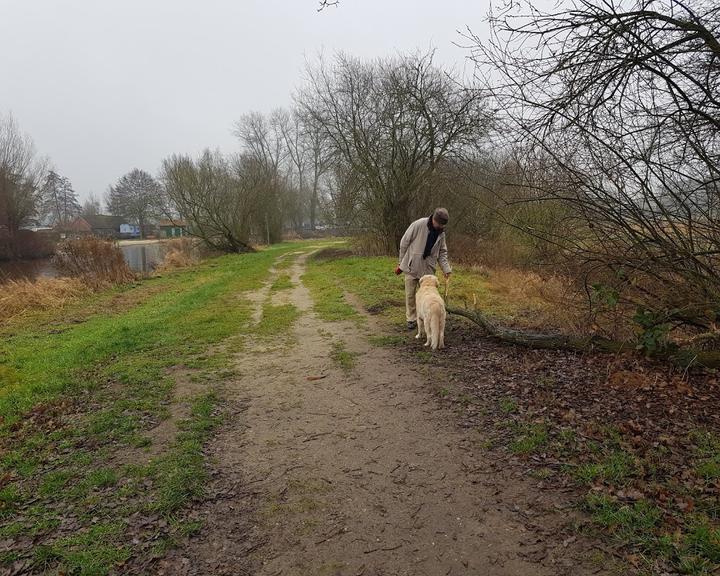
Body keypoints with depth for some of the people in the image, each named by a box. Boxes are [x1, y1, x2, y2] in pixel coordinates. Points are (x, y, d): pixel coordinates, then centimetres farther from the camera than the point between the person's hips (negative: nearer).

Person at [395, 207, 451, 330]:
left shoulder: (441, 233, 0)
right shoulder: (418, 225, -17)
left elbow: (442, 253, 9)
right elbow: (404, 243, -9)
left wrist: (446, 269, -5)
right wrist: (401, 263, -3)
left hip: (427, 268, 3)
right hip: (411, 266, -3)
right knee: (410, 294, 3)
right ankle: (411, 319, 16)